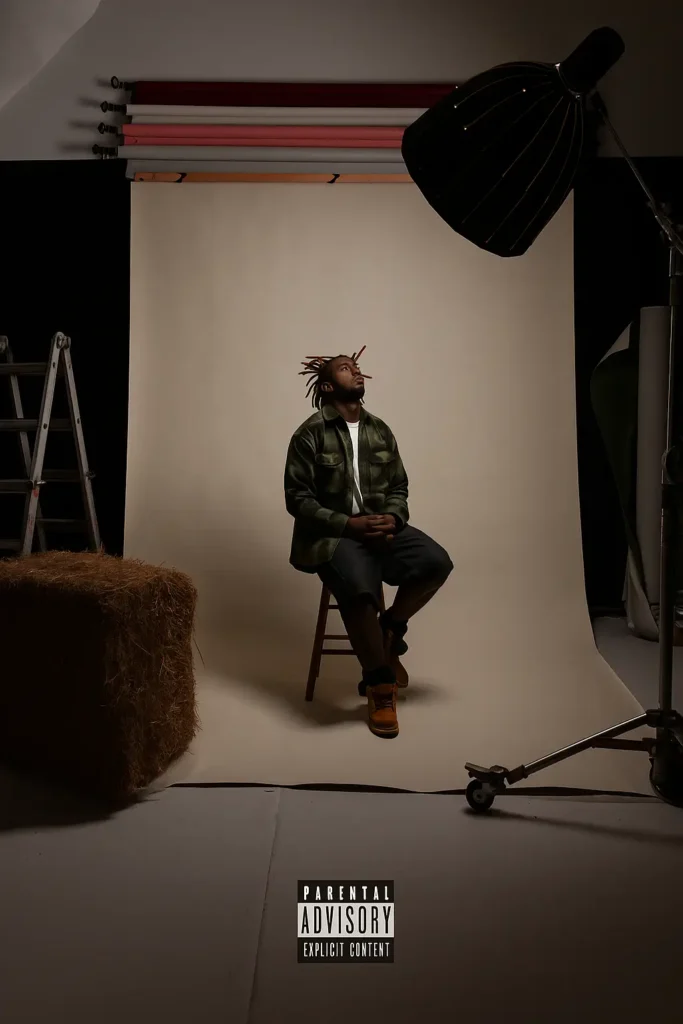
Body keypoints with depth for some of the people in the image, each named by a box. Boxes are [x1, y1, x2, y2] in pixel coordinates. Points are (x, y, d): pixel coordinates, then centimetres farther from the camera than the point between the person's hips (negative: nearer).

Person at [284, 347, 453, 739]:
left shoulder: (380, 431, 11)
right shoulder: (310, 434, -5)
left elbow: (399, 487, 14)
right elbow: (298, 499, -9)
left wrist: (393, 517, -9)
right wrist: (348, 524, -19)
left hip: (380, 525, 5)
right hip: (332, 533, -5)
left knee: (436, 562, -20)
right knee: (360, 590, -34)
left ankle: (389, 629, 6)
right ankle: (380, 684, -12)